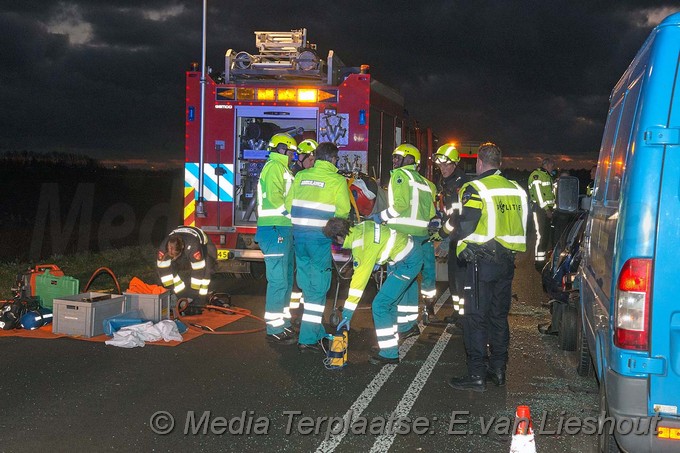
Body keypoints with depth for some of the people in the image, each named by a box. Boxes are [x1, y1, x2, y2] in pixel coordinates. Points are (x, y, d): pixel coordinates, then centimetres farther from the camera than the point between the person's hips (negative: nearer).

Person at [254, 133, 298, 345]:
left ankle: (283, 325, 22)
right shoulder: (274, 167, -8)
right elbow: (275, 199, -18)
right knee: (278, 280, -9)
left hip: (284, 230, 11)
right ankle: (275, 330, -5)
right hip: (275, 229, -11)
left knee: (286, 279, 14)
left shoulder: (282, 169, 23)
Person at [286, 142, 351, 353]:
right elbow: (343, 211, -9)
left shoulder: (301, 175, 7)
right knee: (318, 287, 0)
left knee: (307, 284, 17)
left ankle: (316, 330, 31)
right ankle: (308, 339, -3)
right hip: (320, 236, -5)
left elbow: (288, 204, 7)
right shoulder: (337, 180, -6)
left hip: (299, 233, 5)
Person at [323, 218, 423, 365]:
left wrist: (348, 309, -18)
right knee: (389, 303, 18)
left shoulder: (361, 246, -24)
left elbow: (359, 280, -23)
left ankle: (390, 353, -6)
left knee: (380, 306, -11)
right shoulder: (360, 227, -1)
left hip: (406, 263, -10)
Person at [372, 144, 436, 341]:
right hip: (421, 234, 8)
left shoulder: (400, 175, -3)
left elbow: (400, 204, -16)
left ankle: (405, 326, -6)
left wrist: (381, 217, -6)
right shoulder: (424, 181, 21)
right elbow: (431, 212, 18)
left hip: (402, 234, -8)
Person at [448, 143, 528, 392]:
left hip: (482, 261, -7)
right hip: (507, 261, 7)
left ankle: (476, 375, -3)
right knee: (499, 316, 16)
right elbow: (522, 225, 16)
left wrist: (462, 249, 2)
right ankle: (498, 369, 22)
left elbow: (465, 227, -15)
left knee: (476, 318, -2)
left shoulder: (475, 189, -12)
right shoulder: (516, 189, 10)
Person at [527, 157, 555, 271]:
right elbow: (538, 194, -17)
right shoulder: (536, 175, -8)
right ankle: (539, 262, -8)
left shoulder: (548, 176, 23)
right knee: (541, 235, -11)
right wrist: (546, 209, -20)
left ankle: (547, 259, 17)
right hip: (540, 209, -9)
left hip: (548, 209, 9)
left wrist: (553, 207, 13)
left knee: (549, 235, 10)